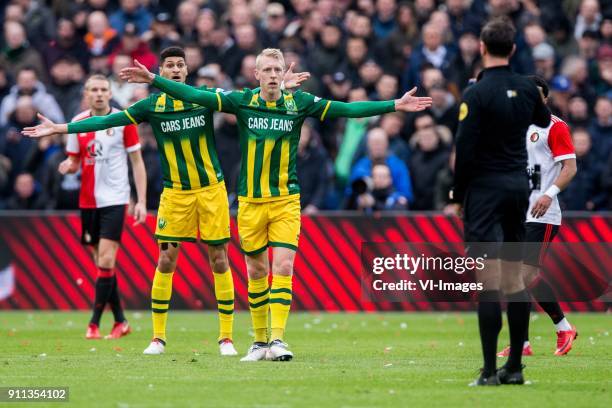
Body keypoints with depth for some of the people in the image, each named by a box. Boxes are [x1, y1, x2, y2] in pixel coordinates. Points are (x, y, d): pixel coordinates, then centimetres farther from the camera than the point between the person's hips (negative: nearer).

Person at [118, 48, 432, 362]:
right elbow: (195, 96, -4)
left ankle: (277, 339, -13)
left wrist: (395, 105, -7)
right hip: (250, 201, 1)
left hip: (286, 200, -1)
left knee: (283, 267, -13)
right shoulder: (242, 101, -3)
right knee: (256, 271, 7)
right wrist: (153, 80, -10)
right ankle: (260, 341, 18)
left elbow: (347, 109, -2)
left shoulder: (299, 102, -3)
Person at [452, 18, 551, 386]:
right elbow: (544, 120, 25)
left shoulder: (477, 94, -13)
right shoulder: (527, 89, 4)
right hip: (520, 186, 6)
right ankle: (515, 367, 12)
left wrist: (458, 194, -3)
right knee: (515, 279, 11)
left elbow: (465, 151, -14)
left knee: (489, 283, -9)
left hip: (485, 189, -6)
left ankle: (490, 370, -12)